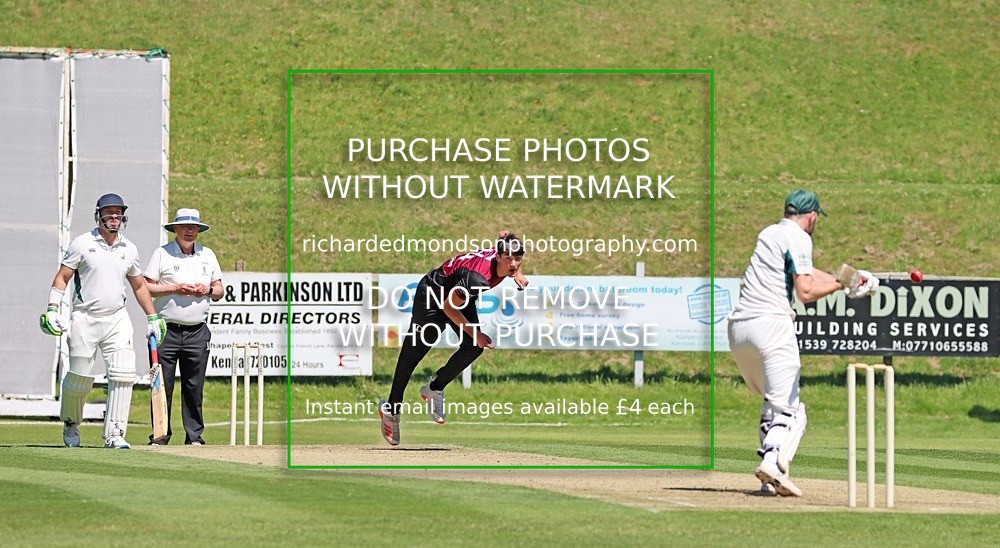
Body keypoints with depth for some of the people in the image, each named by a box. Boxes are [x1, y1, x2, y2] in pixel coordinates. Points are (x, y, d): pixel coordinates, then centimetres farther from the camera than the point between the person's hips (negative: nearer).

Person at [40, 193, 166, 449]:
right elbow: (62, 277, -2)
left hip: (117, 319, 3)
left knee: (123, 375, -13)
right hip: (84, 320, -3)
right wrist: (52, 309, -13)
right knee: (79, 379, 1)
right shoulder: (82, 244, -2)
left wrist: (153, 317, 21)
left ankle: (114, 434, -10)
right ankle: (70, 425, 28)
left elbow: (139, 285, 22)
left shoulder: (129, 249, 10)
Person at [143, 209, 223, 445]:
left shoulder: (208, 255, 16)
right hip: (166, 330, -3)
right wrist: (175, 288, -12)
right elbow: (146, 288, -1)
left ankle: (194, 436, 7)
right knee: (162, 385, -4)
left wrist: (208, 289, -4)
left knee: (194, 387, 2)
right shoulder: (162, 254, 4)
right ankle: (160, 437, 1)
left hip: (197, 333, 3)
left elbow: (220, 290, 19)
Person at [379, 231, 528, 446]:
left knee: (473, 347, -9)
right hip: (433, 292, -7)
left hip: (460, 296, 7)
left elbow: (504, 235, 6)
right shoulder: (478, 277, -41)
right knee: (414, 350, 0)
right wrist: (474, 333, -25)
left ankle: (434, 389, 10)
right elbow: (448, 307, -28)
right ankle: (391, 408, 13)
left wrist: (517, 274, -2)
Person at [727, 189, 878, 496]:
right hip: (771, 323, -8)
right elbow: (806, 292, -12)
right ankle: (773, 462, -35)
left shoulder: (768, 234, 23)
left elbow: (804, 272, 29)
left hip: (738, 327, 8)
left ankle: (770, 481, 6)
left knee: (771, 403, 18)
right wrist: (841, 284, 2)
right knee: (789, 410, -10)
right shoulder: (799, 238, -2)